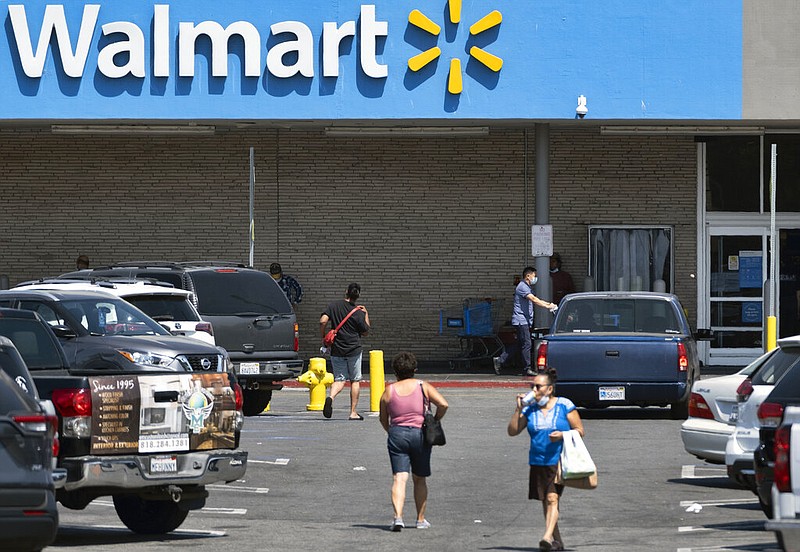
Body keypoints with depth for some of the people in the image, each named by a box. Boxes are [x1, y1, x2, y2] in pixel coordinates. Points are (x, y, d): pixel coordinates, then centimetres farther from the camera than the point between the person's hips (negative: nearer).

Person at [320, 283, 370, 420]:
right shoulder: (358, 313, -8)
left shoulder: (334, 306, -2)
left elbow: (323, 321, -13)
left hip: (336, 350, 2)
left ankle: (330, 398, -25)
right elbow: (365, 331, 4)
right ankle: (353, 412, 10)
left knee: (339, 379, 6)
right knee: (355, 380, 10)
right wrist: (366, 315, 14)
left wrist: (323, 337, 1)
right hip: (353, 350, -2)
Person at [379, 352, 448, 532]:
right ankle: (421, 519, 22)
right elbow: (443, 404, -8)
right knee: (420, 479, 15)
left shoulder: (389, 391, 5)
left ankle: (398, 517, -24)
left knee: (399, 478, -6)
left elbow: (383, 419, 11)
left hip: (397, 434, 0)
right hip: (420, 434, 0)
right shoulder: (423, 386, 3)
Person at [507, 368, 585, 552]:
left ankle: (547, 537, -31)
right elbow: (512, 431, 5)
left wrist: (563, 435, -18)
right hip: (538, 462, 5)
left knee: (552, 498, -20)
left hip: (559, 461, -5)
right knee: (545, 502, 10)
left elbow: (580, 430, 0)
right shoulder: (530, 409, 7)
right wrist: (518, 409, -5)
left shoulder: (564, 405, -2)